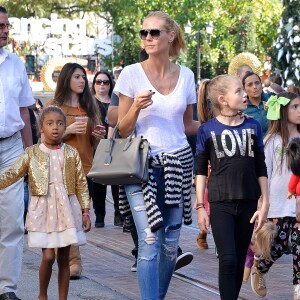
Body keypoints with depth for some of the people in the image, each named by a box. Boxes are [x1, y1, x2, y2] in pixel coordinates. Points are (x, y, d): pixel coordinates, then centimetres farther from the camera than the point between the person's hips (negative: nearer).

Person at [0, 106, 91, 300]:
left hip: (67, 210, 1)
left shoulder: (71, 153, 4)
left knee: (63, 258, 6)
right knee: (48, 256, -8)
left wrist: (86, 212, 3)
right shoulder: (32, 153, 1)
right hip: (43, 210, -1)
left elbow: (81, 184, 5)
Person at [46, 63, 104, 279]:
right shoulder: (54, 106, 2)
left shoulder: (90, 107, 14)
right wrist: (68, 131, -15)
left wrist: (98, 136, -3)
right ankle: (74, 261, -9)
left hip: (85, 168, 4)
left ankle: (66, 257, 12)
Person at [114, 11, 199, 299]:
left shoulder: (185, 75, 7)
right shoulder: (131, 74, -2)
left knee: (171, 243, 6)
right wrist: (136, 107, -18)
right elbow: (123, 129, 0)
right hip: (143, 164, -3)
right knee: (150, 242, -15)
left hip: (178, 164, 4)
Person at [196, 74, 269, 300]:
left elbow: (261, 169, 8)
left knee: (239, 262, 9)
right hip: (220, 203, -3)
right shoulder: (207, 130, -1)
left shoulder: (253, 127, 6)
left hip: (248, 203, 3)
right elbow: (201, 171, 2)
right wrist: (200, 207, -2)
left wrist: (265, 204, 4)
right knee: (228, 260, -12)